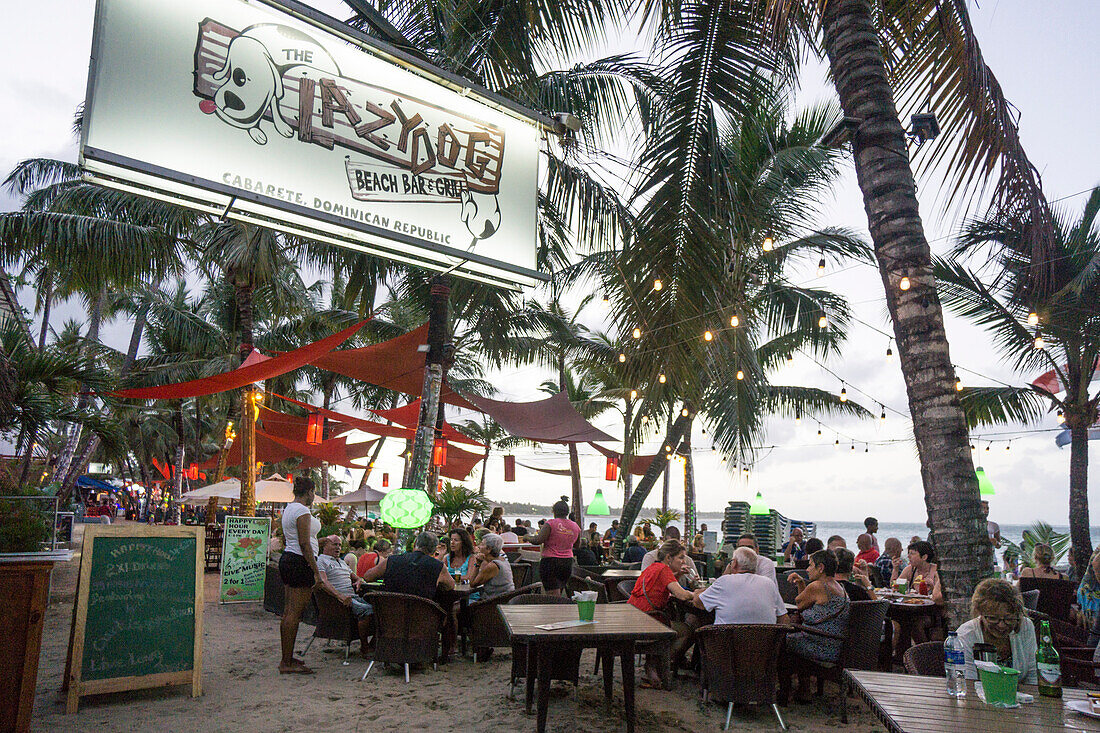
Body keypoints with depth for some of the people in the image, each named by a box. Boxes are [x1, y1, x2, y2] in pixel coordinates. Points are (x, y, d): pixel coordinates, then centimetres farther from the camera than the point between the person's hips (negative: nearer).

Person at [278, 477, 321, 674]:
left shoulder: (288, 509, 15)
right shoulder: (302, 511, -15)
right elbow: (304, 544, -19)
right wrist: (316, 571, -18)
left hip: (287, 558, 10)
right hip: (300, 562, -10)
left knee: (288, 611, 13)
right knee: (295, 613, -6)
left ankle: (287, 658, 21)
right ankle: (287, 663, -2)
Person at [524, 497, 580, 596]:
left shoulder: (551, 524, -9)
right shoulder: (575, 526, 8)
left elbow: (538, 540, -16)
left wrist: (528, 538, 2)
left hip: (550, 561, -5)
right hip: (568, 563, 5)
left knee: (554, 594, -6)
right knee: (558, 593, 18)